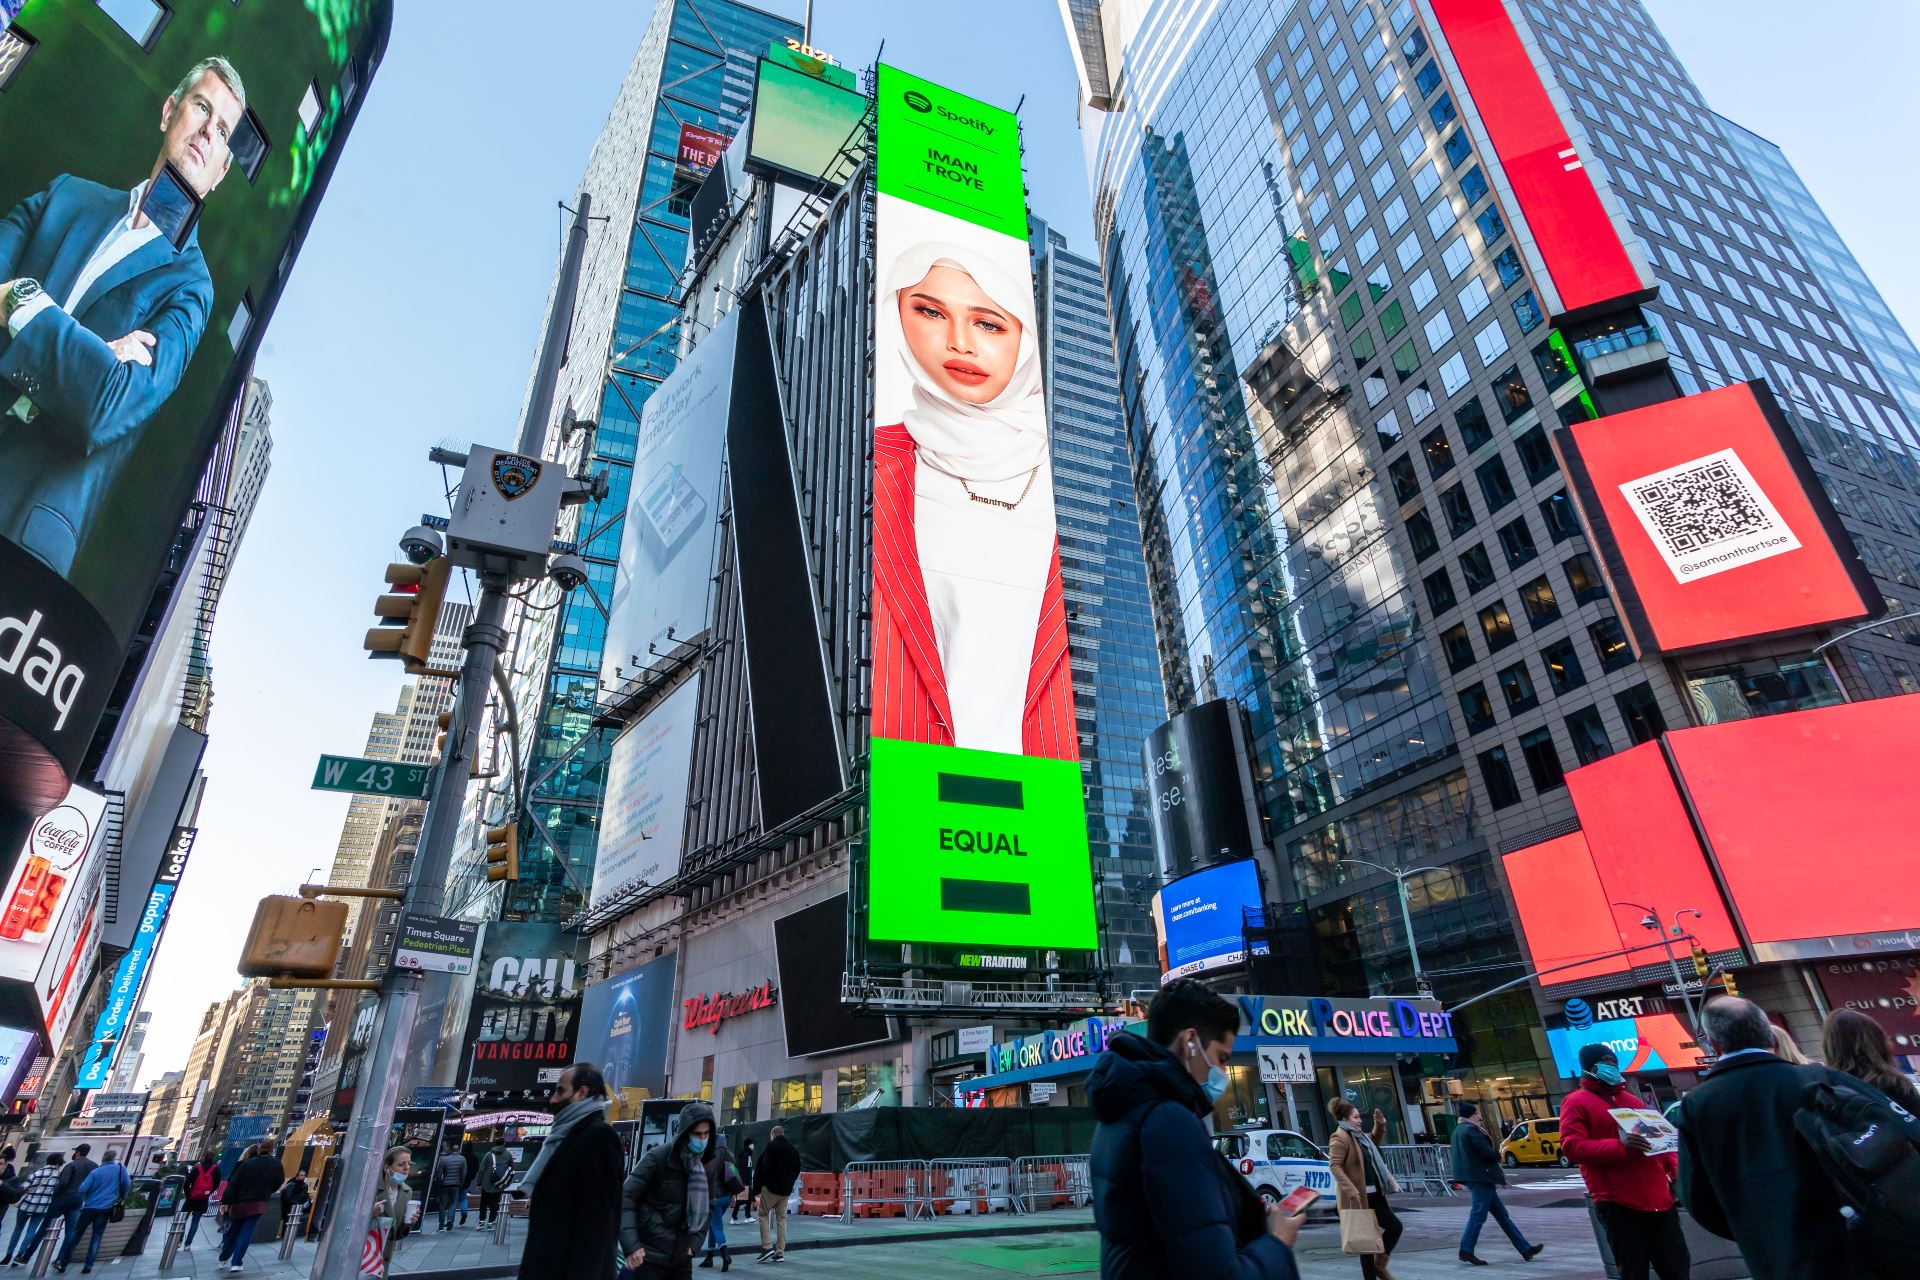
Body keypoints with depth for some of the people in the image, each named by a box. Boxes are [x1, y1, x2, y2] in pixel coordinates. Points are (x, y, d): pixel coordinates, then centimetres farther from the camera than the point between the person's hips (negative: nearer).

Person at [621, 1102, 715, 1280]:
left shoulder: (707, 1164, 2)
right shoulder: (657, 1158, -14)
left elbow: (706, 1207, 11)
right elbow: (626, 1198, -14)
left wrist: (695, 1241, 0)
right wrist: (631, 1245, -20)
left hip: (681, 1257, 5)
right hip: (651, 1255, -5)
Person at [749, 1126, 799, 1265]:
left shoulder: (771, 1146, -7)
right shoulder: (794, 1150, 11)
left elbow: (761, 1169, -12)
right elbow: (797, 1170, 16)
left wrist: (757, 1189, -5)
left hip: (771, 1187, -5)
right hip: (786, 1190, 5)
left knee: (763, 1214, 8)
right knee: (781, 1218, 11)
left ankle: (767, 1247, -4)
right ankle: (780, 1253, 8)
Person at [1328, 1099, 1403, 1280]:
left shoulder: (1360, 1136, 14)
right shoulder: (1340, 1138, -15)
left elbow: (1375, 1140, 36)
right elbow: (1335, 1166, -23)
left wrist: (1380, 1123, 18)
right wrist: (1351, 1191, -31)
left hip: (1373, 1194, 9)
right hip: (1359, 1197, -9)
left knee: (1395, 1226, 11)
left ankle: (1379, 1265, 21)